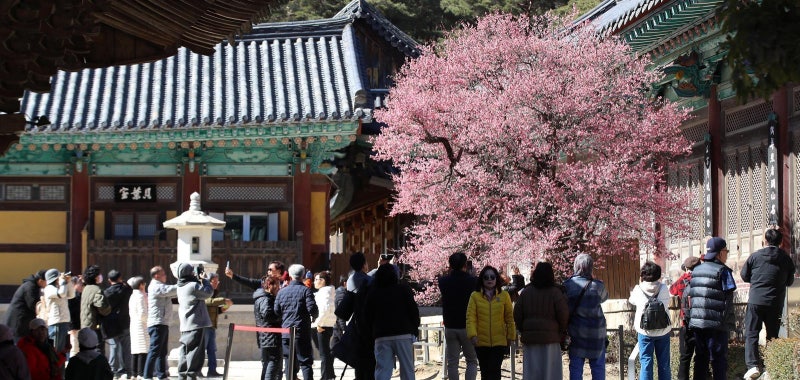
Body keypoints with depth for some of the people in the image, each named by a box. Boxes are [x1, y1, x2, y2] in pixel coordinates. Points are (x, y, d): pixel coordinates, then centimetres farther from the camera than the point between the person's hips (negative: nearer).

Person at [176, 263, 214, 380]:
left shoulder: (180, 287, 9)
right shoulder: (193, 286, -16)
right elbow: (208, 292, -11)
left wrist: (198, 279, 10)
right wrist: (204, 279, 1)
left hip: (185, 325, 8)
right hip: (196, 324, -8)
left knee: (185, 352, 13)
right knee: (195, 352, -5)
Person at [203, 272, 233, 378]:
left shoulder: (214, 293, 21)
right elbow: (209, 301, -26)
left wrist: (223, 308, 8)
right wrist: (224, 300, -24)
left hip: (212, 325, 9)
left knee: (212, 349, 8)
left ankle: (212, 370, 11)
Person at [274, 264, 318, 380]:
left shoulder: (281, 292, 7)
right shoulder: (305, 290, -6)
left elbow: (276, 311, 5)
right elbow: (312, 308, -15)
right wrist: (315, 315, 6)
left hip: (285, 333, 4)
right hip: (302, 332, -4)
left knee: (289, 362, 9)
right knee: (305, 362, -1)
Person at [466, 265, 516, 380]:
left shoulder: (504, 295, 2)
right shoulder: (475, 296, 0)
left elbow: (509, 318, 6)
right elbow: (470, 317, -6)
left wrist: (511, 336, 5)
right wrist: (472, 335, -18)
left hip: (499, 341, -1)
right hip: (481, 342, 1)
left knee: (494, 370, -11)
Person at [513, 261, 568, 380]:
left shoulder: (526, 292, 5)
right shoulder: (555, 293, -5)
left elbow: (517, 315, 4)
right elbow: (563, 315, -9)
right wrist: (562, 332, 7)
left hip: (529, 338, 3)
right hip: (550, 339, -3)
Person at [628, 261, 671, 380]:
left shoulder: (638, 290, -5)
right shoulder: (664, 289, -5)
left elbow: (632, 301, 14)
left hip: (645, 331, -1)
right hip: (663, 330, 1)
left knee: (646, 362, 1)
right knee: (664, 363, 9)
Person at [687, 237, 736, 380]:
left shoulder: (696, 270, 13)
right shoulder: (722, 271, -8)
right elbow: (728, 300, -11)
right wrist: (729, 321, -5)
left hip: (697, 323, 6)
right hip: (716, 324, -6)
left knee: (700, 358, 12)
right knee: (719, 359, -2)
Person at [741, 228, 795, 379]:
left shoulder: (755, 256, -3)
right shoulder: (786, 258, 1)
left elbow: (744, 276, 8)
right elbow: (790, 281, 13)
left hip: (756, 301, -2)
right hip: (776, 303, 2)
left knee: (751, 334, 1)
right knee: (772, 335, 12)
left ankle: (753, 365, -15)